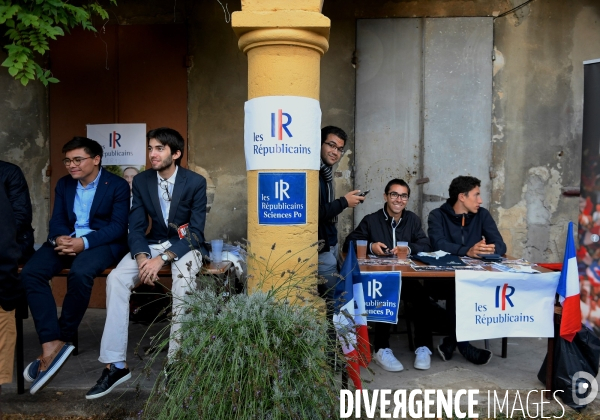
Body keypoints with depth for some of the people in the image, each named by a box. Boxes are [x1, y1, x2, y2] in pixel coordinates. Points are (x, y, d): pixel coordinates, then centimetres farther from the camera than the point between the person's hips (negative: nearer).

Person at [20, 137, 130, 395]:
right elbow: (57, 220, 9)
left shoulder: (117, 185, -4)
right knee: (30, 272, -21)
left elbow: (118, 226, -11)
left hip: (102, 242, -5)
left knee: (80, 272, -36)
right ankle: (50, 345, -23)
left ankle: (62, 340, -16)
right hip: (67, 240, 6)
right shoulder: (63, 184, 14)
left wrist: (84, 242, -26)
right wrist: (59, 238, -16)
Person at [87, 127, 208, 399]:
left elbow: (196, 232, -14)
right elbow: (136, 227, 0)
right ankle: (116, 364, -15)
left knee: (183, 284, -35)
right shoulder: (141, 181, 2)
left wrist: (163, 258, -27)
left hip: (185, 244, -4)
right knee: (116, 279, -22)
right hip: (152, 243, 4)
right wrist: (142, 257, -21)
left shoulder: (195, 182, -10)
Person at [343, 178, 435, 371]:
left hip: (407, 277, 2)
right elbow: (348, 243, 0)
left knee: (422, 295, -28)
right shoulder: (371, 220, 5)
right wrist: (370, 246, -19)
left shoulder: (413, 219, 14)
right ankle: (381, 350, -22)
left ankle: (423, 347, -14)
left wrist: (408, 248, -17)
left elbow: (426, 246, 4)